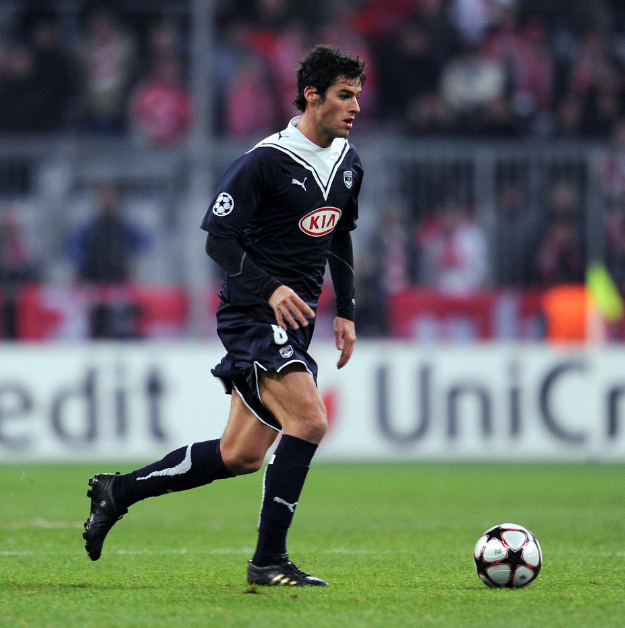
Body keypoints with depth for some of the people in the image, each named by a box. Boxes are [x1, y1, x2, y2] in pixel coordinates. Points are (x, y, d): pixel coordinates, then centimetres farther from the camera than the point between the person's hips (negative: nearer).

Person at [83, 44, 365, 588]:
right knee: (309, 421, -23)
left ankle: (119, 491, 22)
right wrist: (269, 289, -28)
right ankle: (269, 561, -16)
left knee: (241, 456, 8)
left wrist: (346, 312, 19)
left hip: (295, 321, 8)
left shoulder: (348, 163, 11)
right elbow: (218, 236, -16)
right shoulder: (267, 160, -14)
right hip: (253, 314, -8)